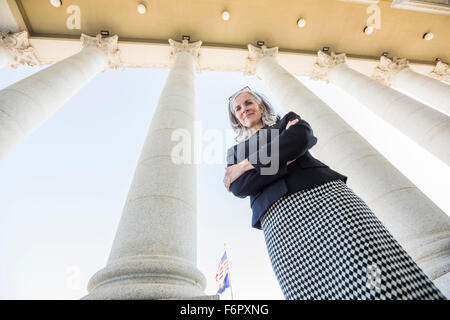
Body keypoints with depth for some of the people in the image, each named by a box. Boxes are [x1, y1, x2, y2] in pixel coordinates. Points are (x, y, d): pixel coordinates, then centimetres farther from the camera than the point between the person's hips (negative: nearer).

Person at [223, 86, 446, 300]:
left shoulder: (288, 121, 24)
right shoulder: (235, 152, 25)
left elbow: (302, 137, -2)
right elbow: (238, 188, 4)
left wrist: (247, 164, 2)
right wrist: (285, 159, -4)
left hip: (322, 191, 1)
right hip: (278, 214, 1)